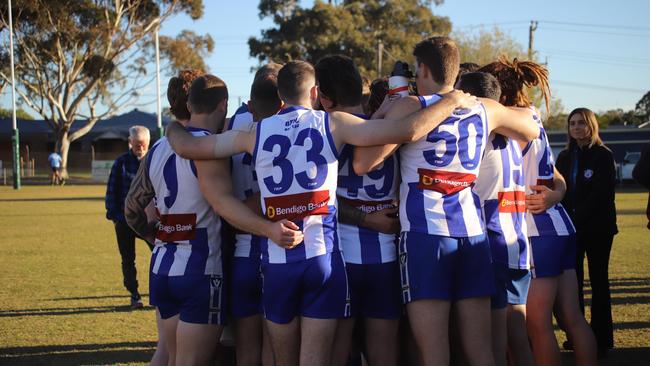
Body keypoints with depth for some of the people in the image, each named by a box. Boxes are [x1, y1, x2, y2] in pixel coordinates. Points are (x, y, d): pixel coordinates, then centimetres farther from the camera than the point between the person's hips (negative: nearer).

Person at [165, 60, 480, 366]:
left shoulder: (255, 133, 6)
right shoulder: (333, 124, 0)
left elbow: (187, 147, 10)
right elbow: (407, 131, -8)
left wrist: (173, 127, 33)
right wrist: (452, 101, 6)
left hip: (276, 259, 2)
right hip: (322, 255, -2)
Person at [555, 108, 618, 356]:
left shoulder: (603, 155, -3)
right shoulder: (564, 157, 13)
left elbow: (602, 194, -11)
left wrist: (578, 218, -17)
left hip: (597, 226, -4)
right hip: (570, 228, 5)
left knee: (598, 280, 1)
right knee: (573, 280, 3)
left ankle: (601, 337, 4)